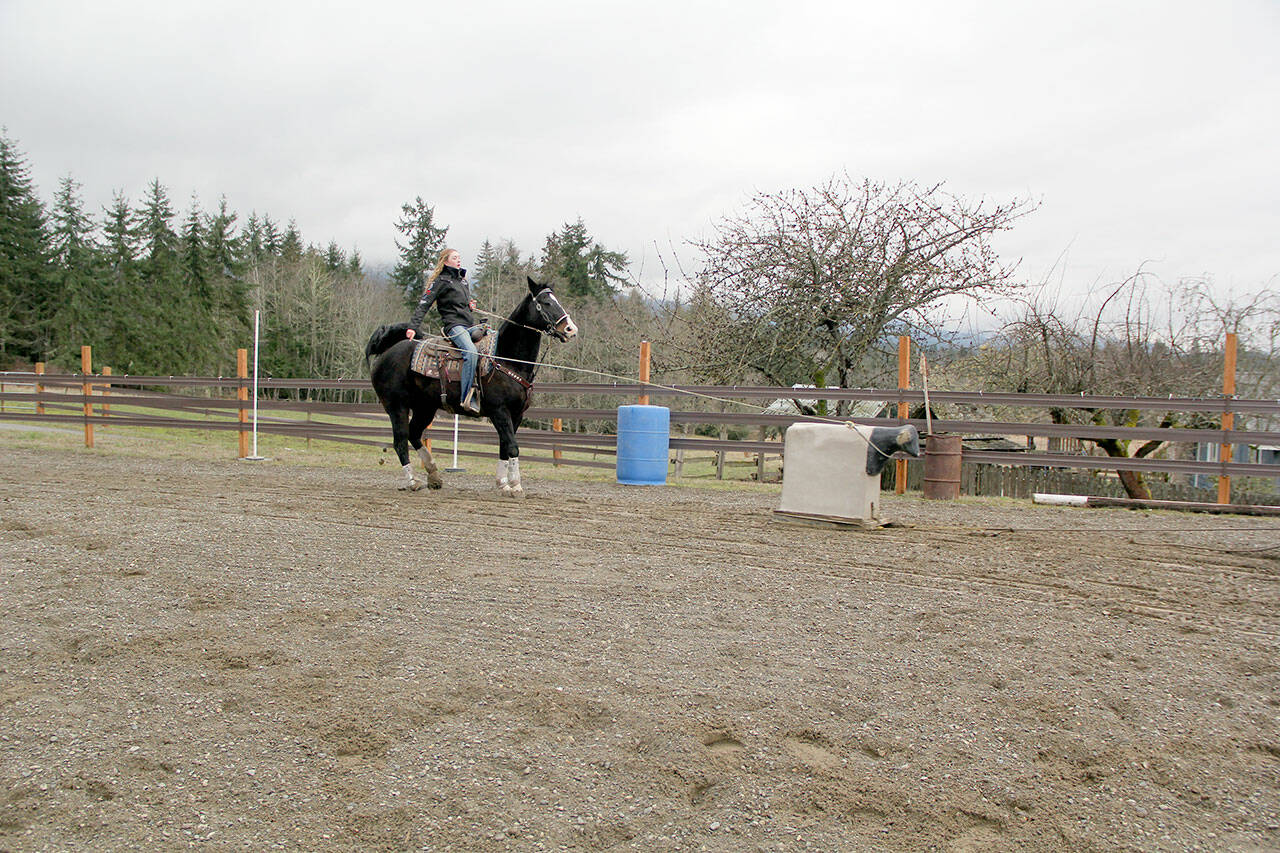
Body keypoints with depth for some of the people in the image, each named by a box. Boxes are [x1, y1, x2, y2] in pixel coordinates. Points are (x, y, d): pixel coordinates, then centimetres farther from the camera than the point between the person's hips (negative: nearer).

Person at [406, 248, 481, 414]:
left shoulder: (463, 280, 24)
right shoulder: (441, 281, 1)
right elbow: (424, 304, -6)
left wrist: (471, 305, 12)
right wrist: (413, 326, -16)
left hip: (471, 325, 8)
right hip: (454, 325, -8)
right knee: (471, 352, -33)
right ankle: (467, 399, -37)